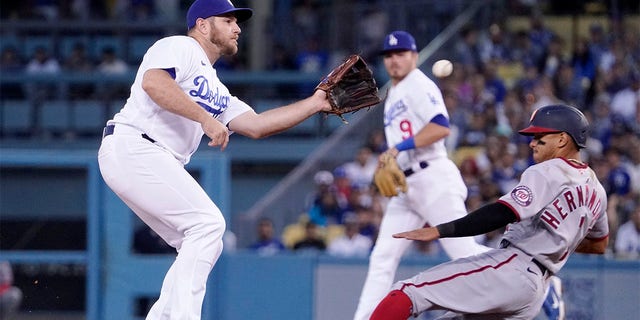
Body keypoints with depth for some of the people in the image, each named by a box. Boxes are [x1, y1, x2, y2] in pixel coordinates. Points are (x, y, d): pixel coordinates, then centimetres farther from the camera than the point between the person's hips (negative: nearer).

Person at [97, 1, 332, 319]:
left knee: (204, 246, 7)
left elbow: (255, 125, 17)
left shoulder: (217, 91, 26)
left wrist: (314, 104, 15)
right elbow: (153, 82, -22)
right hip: (132, 146, -10)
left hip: (159, 165, 10)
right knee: (208, 222, -17)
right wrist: (205, 118, -24)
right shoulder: (178, 48, -1)